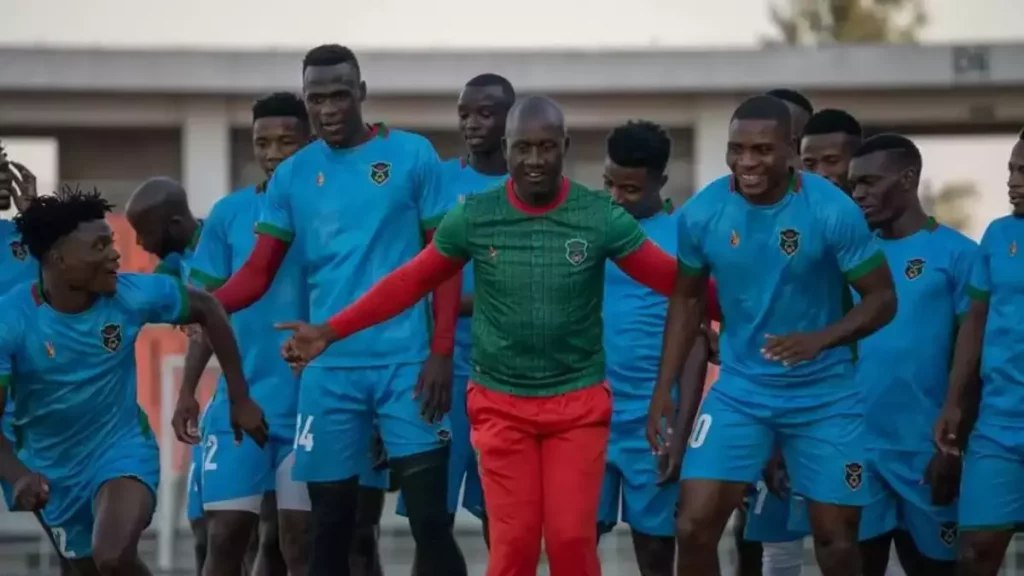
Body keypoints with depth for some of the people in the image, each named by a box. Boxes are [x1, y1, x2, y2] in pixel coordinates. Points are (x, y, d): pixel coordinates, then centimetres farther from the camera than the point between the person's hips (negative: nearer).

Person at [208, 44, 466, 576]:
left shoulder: (412, 156, 1)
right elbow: (259, 272, 6)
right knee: (329, 525, 6)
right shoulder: (291, 175, 9)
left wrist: (442, 352, -7)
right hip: (327, 369, 3)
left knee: (430, 520, -6)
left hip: (406, 362, -3)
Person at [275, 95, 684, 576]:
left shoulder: (601, 216, -7)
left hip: (579, 403, 0)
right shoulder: (474, 216, -5)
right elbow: (410, 283, 3)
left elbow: (672, 279, -5)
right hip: (501, 404, 0)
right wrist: (331, 331, -1)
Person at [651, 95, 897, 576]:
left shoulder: (833, 211, -18)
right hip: (739, 391, 2)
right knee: (694, 527, -8)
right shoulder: (701, 212, -9)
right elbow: (686, 298, 7)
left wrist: (819, 340, -28)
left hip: (824, 396, -2)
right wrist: (664, 390, 1)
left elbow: (882, 298, -11)